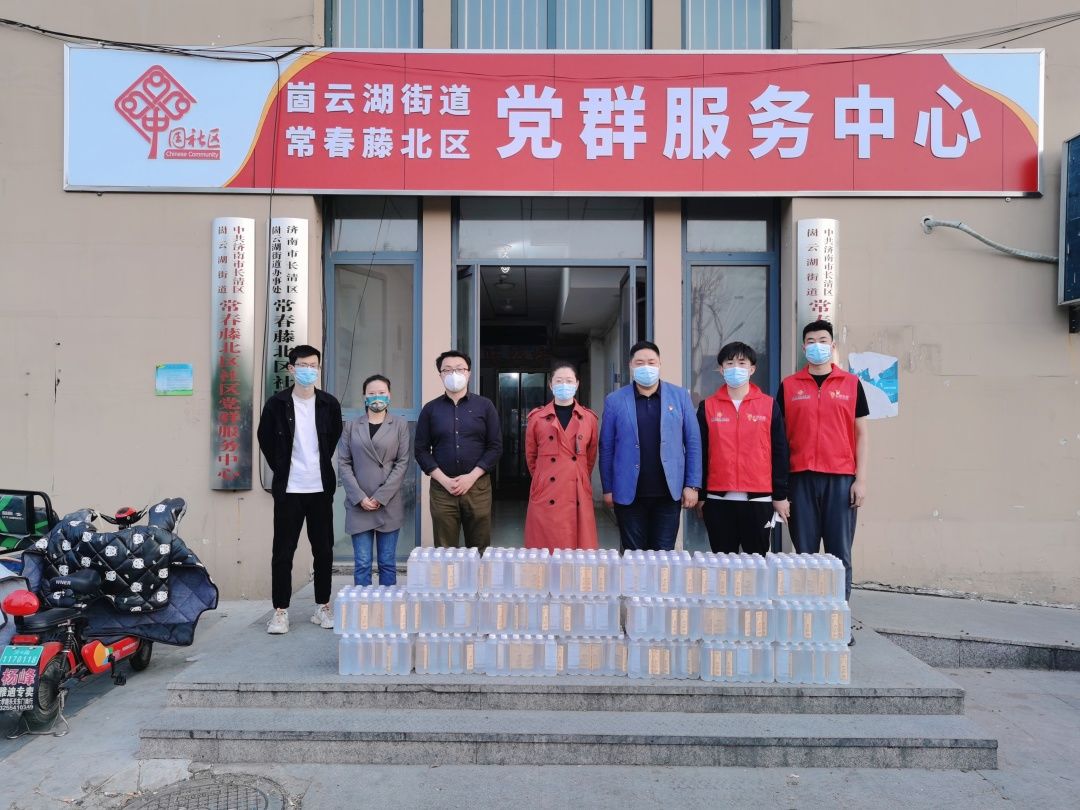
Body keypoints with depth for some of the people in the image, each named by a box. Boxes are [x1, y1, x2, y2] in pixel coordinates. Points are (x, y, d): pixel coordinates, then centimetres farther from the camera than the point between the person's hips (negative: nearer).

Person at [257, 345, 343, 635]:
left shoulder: (329, 404, 2)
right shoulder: (277, 403, -2)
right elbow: (265, 439, 8)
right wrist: (281, 469, 8)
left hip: (321, 489, 2)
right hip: (288, 490, -1)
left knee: (323, 550, 8)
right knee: (283, 551, 3)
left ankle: (323, 606, 21)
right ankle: (280, 610, 13)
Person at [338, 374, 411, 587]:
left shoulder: (400, 425, 6)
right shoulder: (352, 426, 9)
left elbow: (403, 463, -1)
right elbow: (343, 464, 4)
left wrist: (381, 497, -9)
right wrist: (360, 497, -8)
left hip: (389, 504, -1)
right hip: (358, 505, 1)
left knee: (388, 563, 4)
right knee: (362, 563, 1)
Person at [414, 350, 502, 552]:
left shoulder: (485, 406, 5)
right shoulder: (430, 409, 7)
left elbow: (496, 446, 1)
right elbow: (421, 450, 5)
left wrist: (471, 477, -9)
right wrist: (444, 480, -8)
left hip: (477, 487, 0)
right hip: (442, 488, 1)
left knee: (479, 551, 4)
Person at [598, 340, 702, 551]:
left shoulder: (680, 396, 2)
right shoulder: (615, 400, 1)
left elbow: (693, 442, 3)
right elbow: (606, 447, 4)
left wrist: (692, 485, -2)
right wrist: (608, 488, 1)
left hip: (668, 492, 0)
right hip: (628, 494, 0)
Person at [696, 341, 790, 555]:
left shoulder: (769, 405, 4)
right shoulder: (707, 407, 5)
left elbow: (779, 453, 4)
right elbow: (700, 453, 7)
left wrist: (780, 496, 2)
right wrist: (700, 495, 4)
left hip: (759, 500, 0)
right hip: (718, 500, 1)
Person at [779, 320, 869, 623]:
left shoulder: (851, 384, 8)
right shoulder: (789, 386, 8)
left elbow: (862, 434, 8)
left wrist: (861, 479, 0)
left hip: (841, 479, 0)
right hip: (801, 478, 0)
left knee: (839, 553, 2)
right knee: (805, 552, 4)